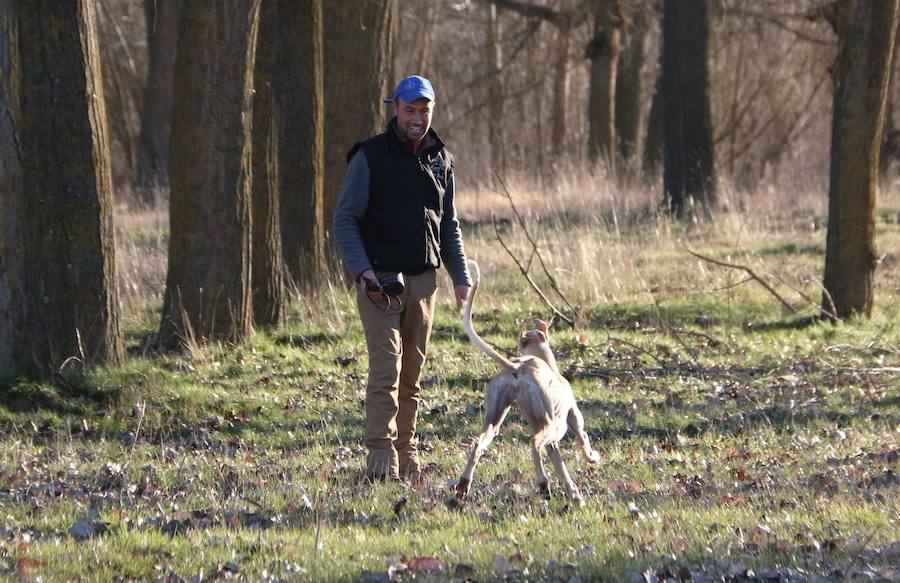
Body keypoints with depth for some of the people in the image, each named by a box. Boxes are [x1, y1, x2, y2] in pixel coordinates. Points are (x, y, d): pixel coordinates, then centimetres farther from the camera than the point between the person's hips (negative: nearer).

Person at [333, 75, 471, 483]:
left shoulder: (440, 161, 13)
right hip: (380, 279, -5)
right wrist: (361, 270, -19)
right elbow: (345, 219, -6)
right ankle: (381, 455, -16)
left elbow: (449, 226, 21)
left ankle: (405, 453, 13)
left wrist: (460, 276, 10)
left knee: (412, 373, 7)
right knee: (386, 367, -14)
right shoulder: (370, 157, -4)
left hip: (423, 280, 5)